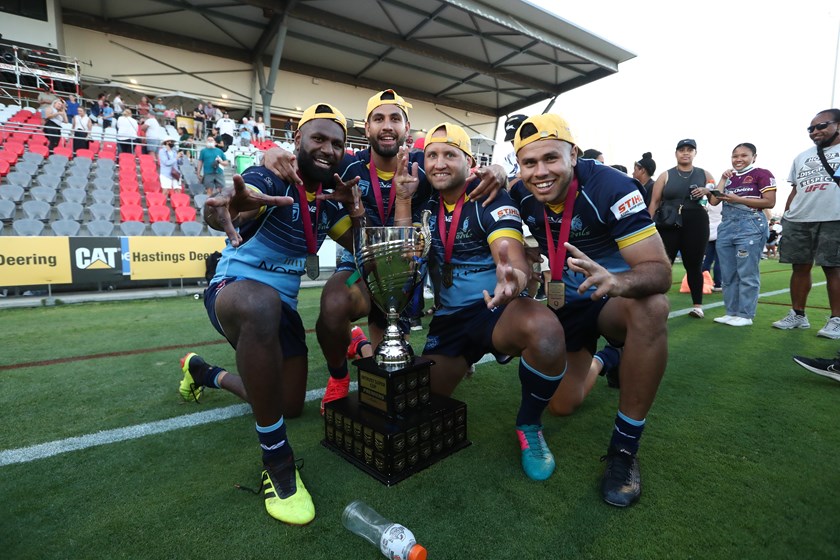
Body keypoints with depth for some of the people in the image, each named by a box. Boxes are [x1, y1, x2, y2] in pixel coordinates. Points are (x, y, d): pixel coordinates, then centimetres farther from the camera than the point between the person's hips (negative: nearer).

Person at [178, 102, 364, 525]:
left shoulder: (329, 203, 5)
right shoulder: (269, 179, -16)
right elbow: (219, 209, -37)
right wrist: (226, 207, -61)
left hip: (283, 306, 7)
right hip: (233, 289, -7)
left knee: (290, 407, 14)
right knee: (262, 304, -45)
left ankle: (204, 372, 41)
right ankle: (277, 460, -30)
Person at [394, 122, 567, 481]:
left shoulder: (490, 199, -9)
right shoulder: (426, 204, 7)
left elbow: (517, 261, -24)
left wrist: (513, 278, -49)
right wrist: (403, 199, -8)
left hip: (497, 309, -4)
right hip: (449, 318, 5)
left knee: (545, 330, -37)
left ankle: (529, 426, -9)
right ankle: (457, 363, 33)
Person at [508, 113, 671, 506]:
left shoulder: (610, 187, -25)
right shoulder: (521, 196, -13)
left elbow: (660, 270, -30)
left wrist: (616, 281, -53)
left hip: (611, 301, -3)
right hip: (563, 304, 4)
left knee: (652, 307, -39)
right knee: (561, 406, 4)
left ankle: (624, 448, -23)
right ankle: (597, 364, 41)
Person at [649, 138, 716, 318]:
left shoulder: (705, 175, 12)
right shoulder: (665, 176, 8)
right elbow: (654, 202, 4)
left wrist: (708, 191, -5)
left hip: (696, 224, 1)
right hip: (668, 224, -1)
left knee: (694, 265, 5)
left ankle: (697, 305, 14)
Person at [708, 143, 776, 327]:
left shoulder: (762, 174, 0)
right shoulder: (729, 177, 17)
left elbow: (769, 202, -8)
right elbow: (714, 201, 7)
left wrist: (738, 199, -12)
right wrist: (723, 179, 5)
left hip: (750, 226, -6)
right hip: (726, 226, 6)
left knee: (747, 274, -4)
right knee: (728, 274, 8)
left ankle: (745, 315, 3)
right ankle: (731, 312, 16)